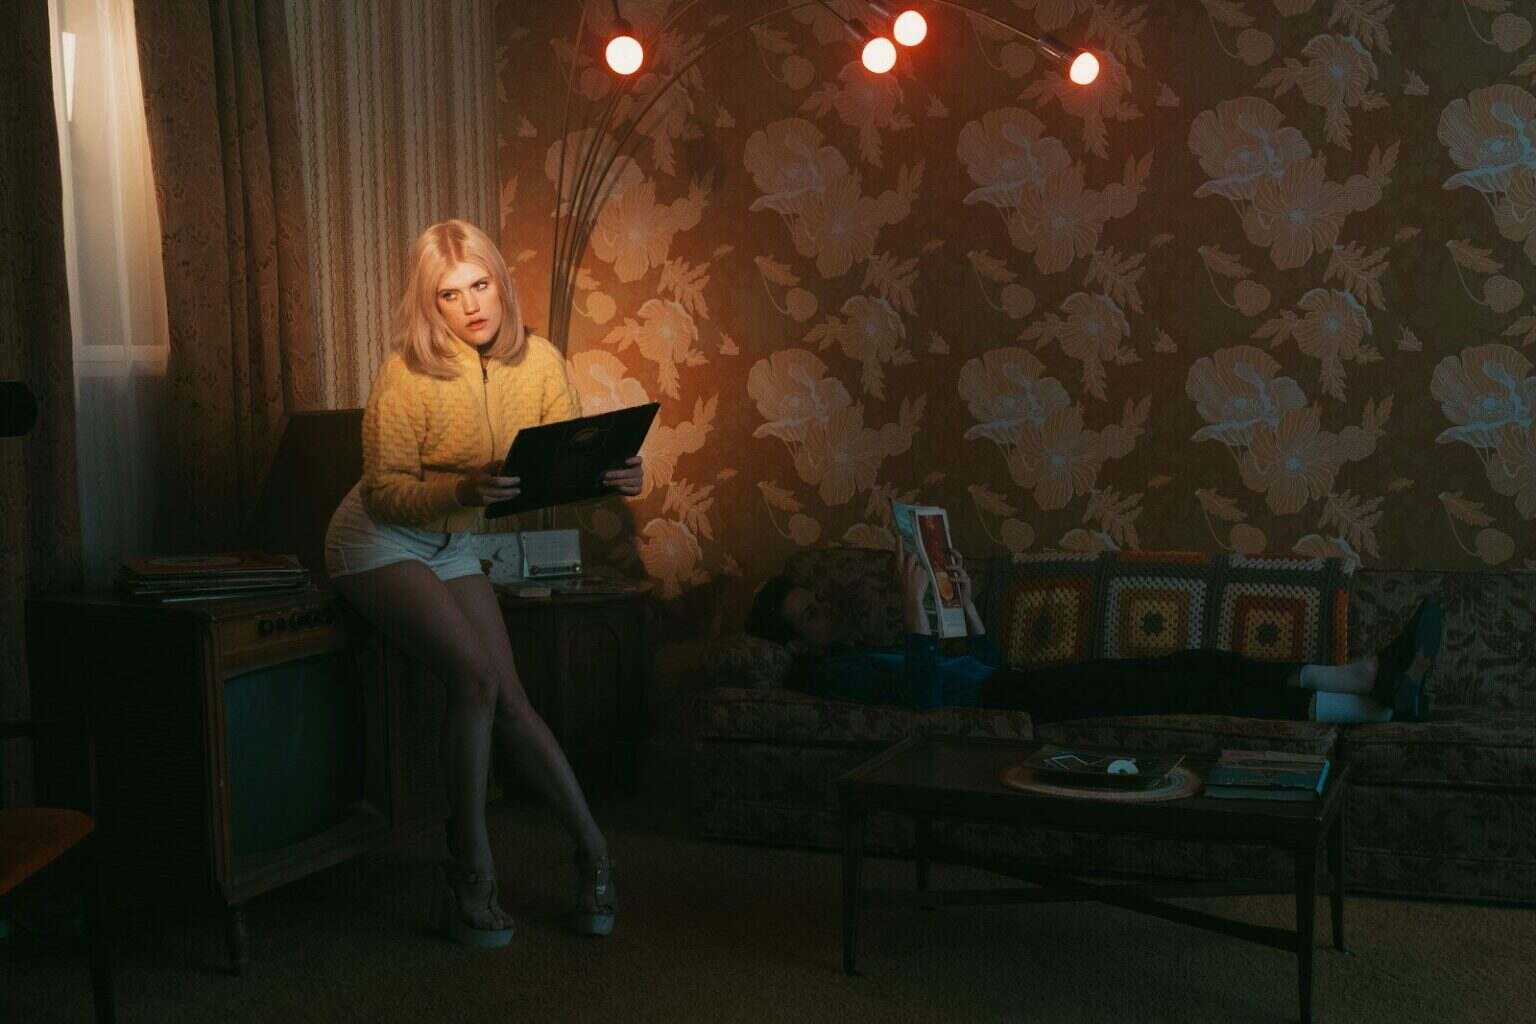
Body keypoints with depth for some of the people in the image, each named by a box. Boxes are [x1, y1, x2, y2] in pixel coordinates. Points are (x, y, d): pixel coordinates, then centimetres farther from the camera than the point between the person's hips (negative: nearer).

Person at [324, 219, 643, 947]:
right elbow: (386, 492, -23)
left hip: (452, 545, 5)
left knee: (509, 699, -2)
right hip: (378, 542, -5)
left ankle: (592, 853, 7)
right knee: (477, 677, -22)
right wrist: (466, 489, -41)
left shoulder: (538, 362, -9)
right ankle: (469, 873, -12)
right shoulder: (407, 374, -23)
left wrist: (617, 475, -34)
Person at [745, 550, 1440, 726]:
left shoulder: (869, 655, 27)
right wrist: (913, 605, -23)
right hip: (1014, 702, -9)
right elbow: (925, 693, -22)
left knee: (1197, 668, -4)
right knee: (1185, 686, -16)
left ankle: (1374, 676, -9)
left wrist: (964, 600, 14)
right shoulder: (830, 671, -4)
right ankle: (1383, 706, -15)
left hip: (1015, 687, 9)